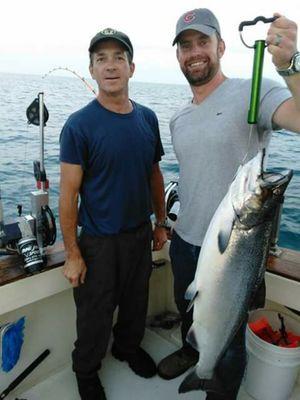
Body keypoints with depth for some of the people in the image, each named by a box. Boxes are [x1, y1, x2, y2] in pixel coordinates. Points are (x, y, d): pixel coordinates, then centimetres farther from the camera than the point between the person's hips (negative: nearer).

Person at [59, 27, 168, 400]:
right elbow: (68, 193, -15)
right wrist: (72, 254, -14)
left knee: (136, 303, 23)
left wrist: (160, 224, 10)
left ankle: (128, 347, 52)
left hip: (140, 234, 5)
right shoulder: (79, 125, -15)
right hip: (99, 241, -4)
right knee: (95, 316, 13)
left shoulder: (147, 118, 0)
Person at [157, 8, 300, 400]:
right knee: (188, 312, 30)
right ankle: (191, 351, 61)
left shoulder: (253, 92, -14)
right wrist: (171, 222, 14)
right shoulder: (178, 119, 7)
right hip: (184, 241, 7)